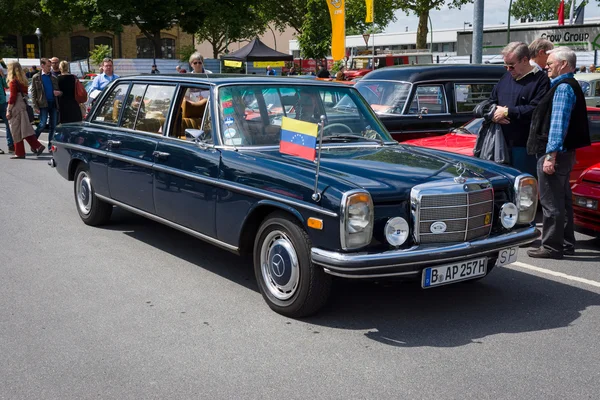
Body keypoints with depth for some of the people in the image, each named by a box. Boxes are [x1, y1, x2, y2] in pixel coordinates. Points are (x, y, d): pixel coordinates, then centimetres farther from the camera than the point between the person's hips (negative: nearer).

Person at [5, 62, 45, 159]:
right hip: (23, 106, 8)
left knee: (16, 130, -2)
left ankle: (19, 153, -2)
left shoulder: (13, 82, -10)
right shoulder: (23, 81, 12)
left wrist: (8, 110, -11)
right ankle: (37, 146, 2)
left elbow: (12, 97, -14)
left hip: (16, 107, -8)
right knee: (24, 128, 10)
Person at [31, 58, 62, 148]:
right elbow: (33, 92, 0)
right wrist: (35, 106, -9)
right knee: (42, 125, -11)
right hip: (43, 104, -4)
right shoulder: (36, 77, 3)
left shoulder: (53, 77, 13)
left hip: (54, 104, 4)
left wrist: (58, 93, -6)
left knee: (53, 126, 4)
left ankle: (50, 145, 12)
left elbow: (57, 90, 20)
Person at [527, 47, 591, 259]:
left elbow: (558, 124, -22)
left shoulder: (563, 87, -14)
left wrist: (550, 155, -25)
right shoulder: (570, 86, 18)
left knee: (551, 202, -6)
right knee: (562, 200, 16)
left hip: (554, 154, -11)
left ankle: (552, 247, -2)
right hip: (564, 153, 11)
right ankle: (566, 243, 25)